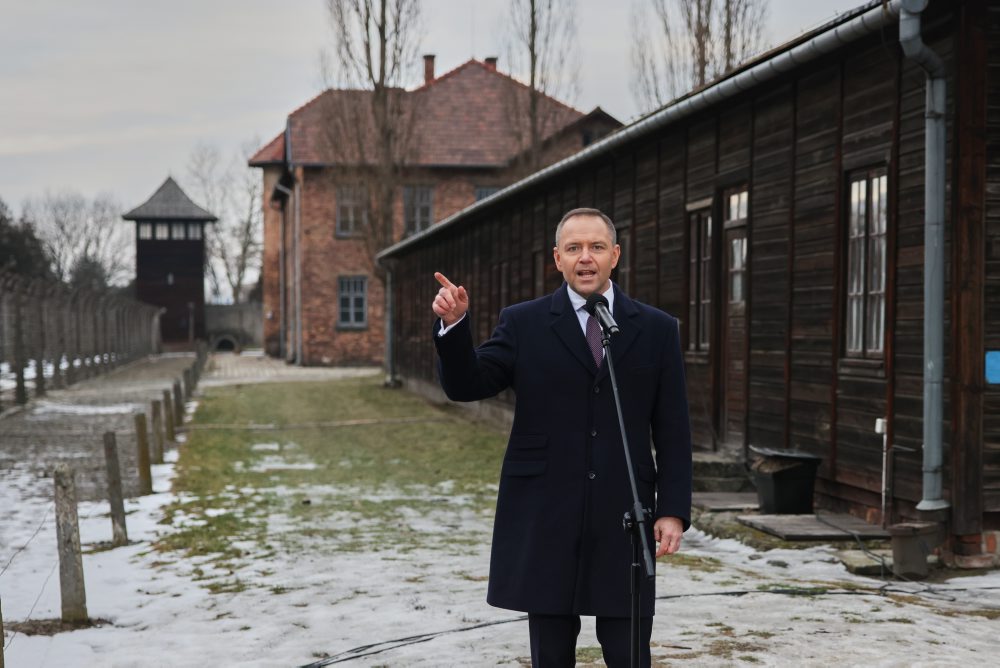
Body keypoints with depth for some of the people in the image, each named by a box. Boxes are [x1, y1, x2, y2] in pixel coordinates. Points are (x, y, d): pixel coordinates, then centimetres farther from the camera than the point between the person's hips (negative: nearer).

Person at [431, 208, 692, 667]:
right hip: (546, 518, 0)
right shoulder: (524, 324, 4)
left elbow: (672, 432, 5)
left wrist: (674, 510, -3)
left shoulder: (656, 329, 6)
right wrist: (453, 323, -18)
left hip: (624, 517, 0)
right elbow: (466, 386, -2)